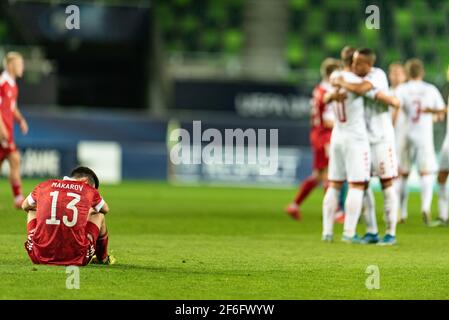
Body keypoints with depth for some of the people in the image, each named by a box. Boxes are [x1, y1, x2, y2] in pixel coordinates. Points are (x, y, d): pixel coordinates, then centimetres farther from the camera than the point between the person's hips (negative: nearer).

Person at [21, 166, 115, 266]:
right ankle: (103, 258, 48)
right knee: (99, 216, 27)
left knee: (33, 211, 31)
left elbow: (25, 206, 31)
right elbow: (105, 209, 30)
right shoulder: (89, 190, 6)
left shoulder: (44, 186, 9)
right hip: (75, 259, -1)